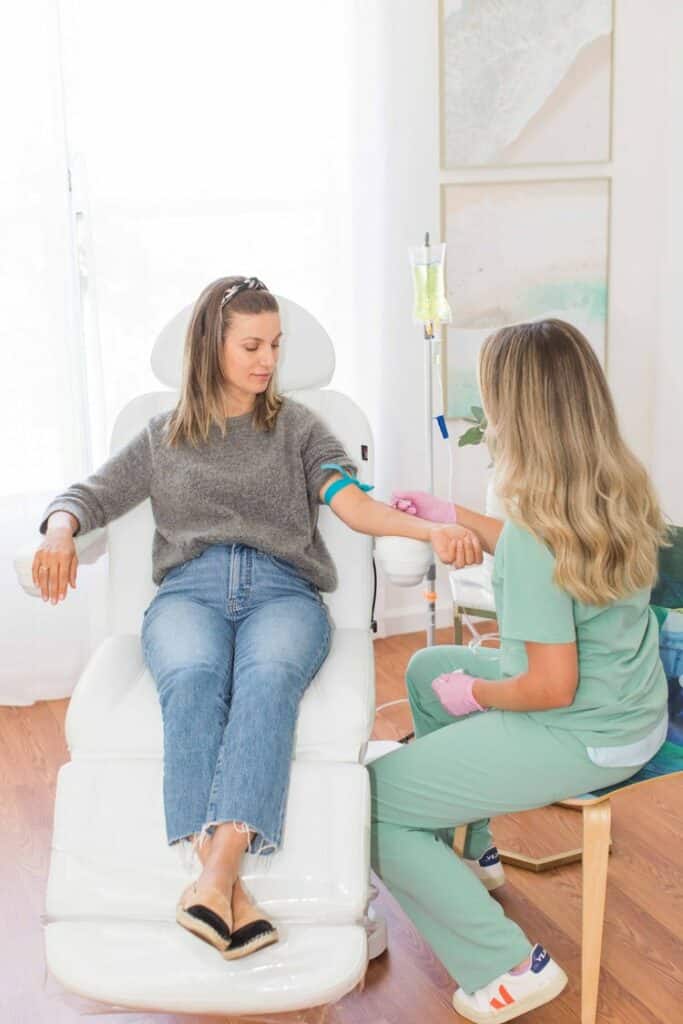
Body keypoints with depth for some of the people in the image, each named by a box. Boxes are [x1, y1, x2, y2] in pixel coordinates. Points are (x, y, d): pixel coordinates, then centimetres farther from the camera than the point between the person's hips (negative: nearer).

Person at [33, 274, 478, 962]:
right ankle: (230, 899, -45)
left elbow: (353, 504, 4)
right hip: (189, 591, 1)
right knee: (193, 682, -35)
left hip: (282, 590, 0)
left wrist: (432, 529, -16)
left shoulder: (297, 427, 20)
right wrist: (60, 532, -5)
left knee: (268, 678, -37)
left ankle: (215, 876, -49)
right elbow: (86, 495, 21)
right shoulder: (164, 438, 24)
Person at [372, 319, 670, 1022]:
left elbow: (552, 687, -27)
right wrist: (449, 515, 20)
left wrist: (473, 693, -8)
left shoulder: (533, 530, -29)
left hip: (582, 739, -9)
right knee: (427, 667, 26)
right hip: (633, 708, 9)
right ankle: (470, 852, 38)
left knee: (369, 801, -5)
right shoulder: (622, 487, -3)